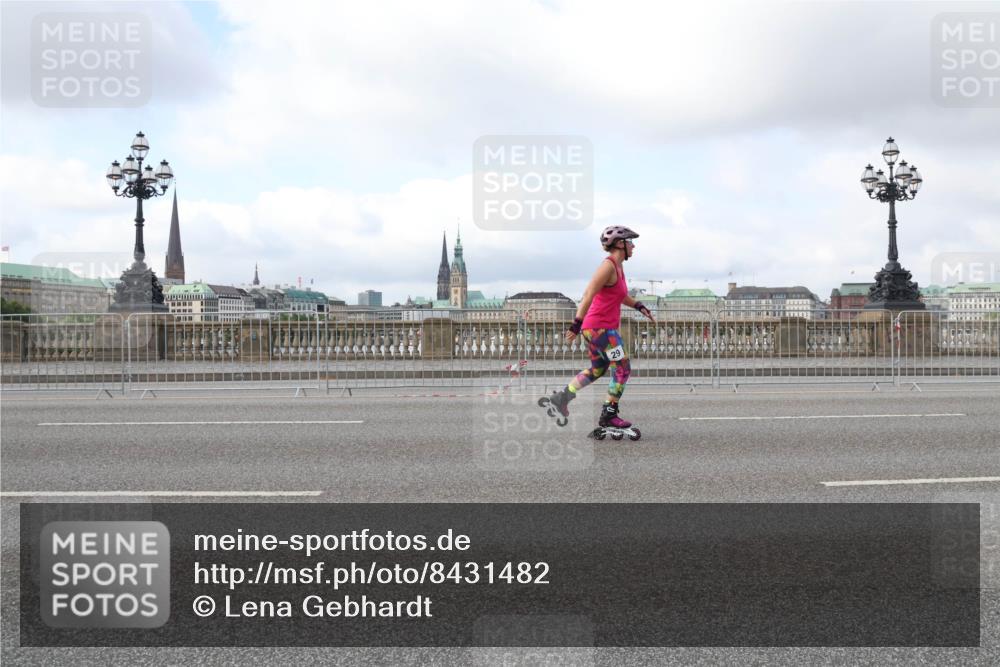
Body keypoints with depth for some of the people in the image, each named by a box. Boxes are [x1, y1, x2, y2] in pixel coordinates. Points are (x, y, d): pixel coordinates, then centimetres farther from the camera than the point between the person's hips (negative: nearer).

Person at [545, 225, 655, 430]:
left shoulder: (618, 267, 13)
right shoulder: (608, 265, -17)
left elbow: (621, 295, 27)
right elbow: (588, 295, -22)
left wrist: (640, 306, 14)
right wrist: (576, 325, -23)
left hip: (594, 328, 10)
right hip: (601, 328, -10)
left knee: (597, 370, 20)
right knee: (622, 369, -1)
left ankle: (561, 396, 24)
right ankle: (608, 415, 4)